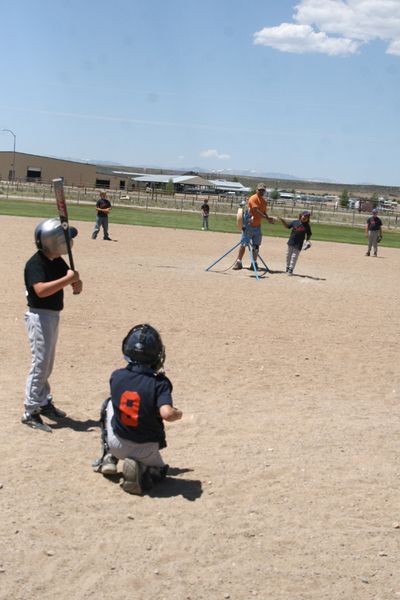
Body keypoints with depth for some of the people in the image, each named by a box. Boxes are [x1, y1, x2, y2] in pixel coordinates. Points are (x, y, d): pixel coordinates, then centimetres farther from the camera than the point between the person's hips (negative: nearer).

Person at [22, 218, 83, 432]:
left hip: (53, 315, 9)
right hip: (39, 316, -9)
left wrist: (76, 282, -15)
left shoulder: (57, 261, 5)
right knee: (40, 363, -7)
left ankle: (44, 402, 32)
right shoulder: (35, 263, -20)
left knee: (47, 363, 19)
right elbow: (41, 290, -34)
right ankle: (30, 412, 0)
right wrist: (68, 279, -33)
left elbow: (72, 278, 8)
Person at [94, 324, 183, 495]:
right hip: (146, 450, -2)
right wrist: (178, 414, -9)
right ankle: (141, 471, -7)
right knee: (158, 470, 30)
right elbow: (166, 413, -31)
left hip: (116, 444, 3)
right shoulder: (160, 383, -18)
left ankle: (108, 458, 25)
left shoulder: (116, 376, -8)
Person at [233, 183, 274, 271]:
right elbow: (256, 211, -22)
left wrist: (268, 219, -7)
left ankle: (254, 263, 16)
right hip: (249, 225, -7)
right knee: (243, 244, -6)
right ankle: (238, 262, -4)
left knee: (256, 245, 8)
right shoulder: (253, 198, -12)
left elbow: (264, 212, 14)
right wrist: (267, 218, -27)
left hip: (257, 226, 7)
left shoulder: (264, 201, 12)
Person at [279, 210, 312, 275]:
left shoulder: (307, 226, -2)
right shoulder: (295, 222, 2)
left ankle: (291, 269, 4)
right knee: (288, 255, 13)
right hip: (291, 242, 3)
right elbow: (287, 226, 11)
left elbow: (309, 234, 4)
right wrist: (282, 221, -2)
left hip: (298, 244, -3)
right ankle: (287, 268, 28)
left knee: (294, 256, -3)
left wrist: (307, 241, -10)